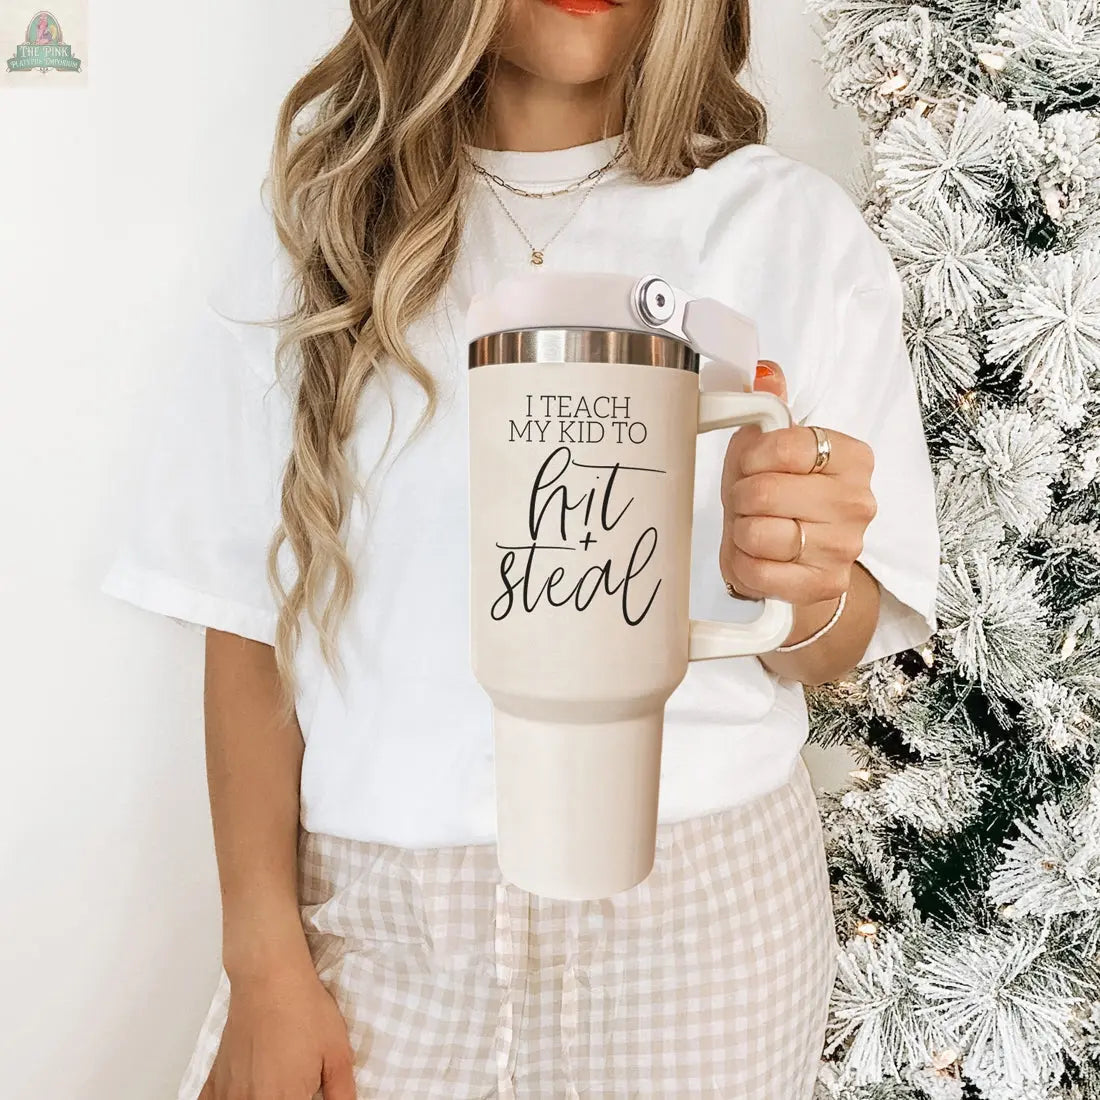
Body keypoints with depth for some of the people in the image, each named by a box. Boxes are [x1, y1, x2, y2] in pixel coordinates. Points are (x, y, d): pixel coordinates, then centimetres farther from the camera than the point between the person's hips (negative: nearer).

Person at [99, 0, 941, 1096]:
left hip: (697, 898, 1)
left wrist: (800, 587, -24)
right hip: (373, 903, 1)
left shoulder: (797, 225, -2)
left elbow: (836, 649, -1)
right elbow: (248, 608, -3)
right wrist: (264, 961, -6)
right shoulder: (321, 213, 0)